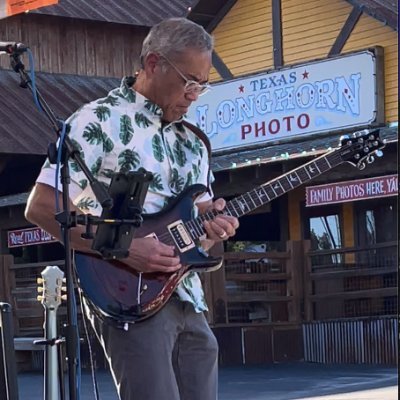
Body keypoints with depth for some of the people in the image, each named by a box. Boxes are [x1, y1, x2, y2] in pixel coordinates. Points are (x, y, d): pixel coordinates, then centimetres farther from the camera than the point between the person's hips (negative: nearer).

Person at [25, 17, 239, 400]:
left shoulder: (191, 141, 18)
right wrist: (124, 247, -20)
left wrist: (212, 228, -2)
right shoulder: (98, 121, -5)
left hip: (188, 297, 8)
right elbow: (41, 207, -13)